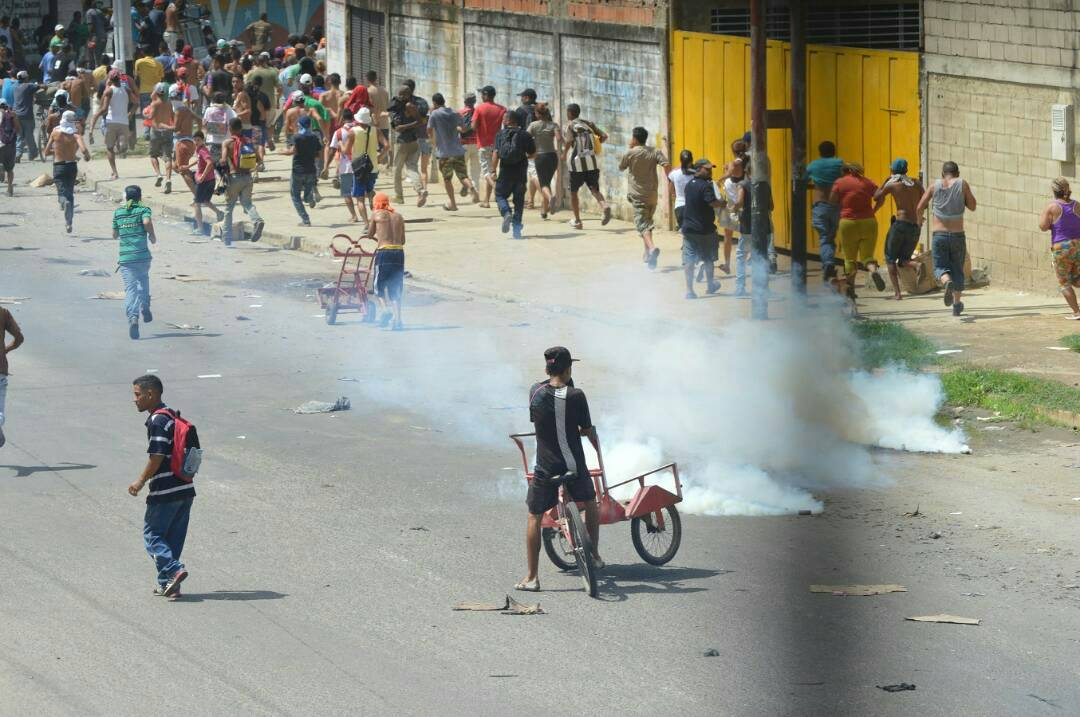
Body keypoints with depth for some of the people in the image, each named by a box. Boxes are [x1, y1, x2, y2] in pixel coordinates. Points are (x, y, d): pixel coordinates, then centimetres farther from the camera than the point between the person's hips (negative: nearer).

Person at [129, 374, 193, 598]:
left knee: (152, 534, 1)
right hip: (185, 488, 9)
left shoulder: (157, 421, -15)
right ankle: (167, 583, 15)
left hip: (165, 492, -9)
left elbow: (157, 457, -20)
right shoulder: (174, 417, 14)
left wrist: (141, 481, -9)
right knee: (174, 537, 13)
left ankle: (173, 570, -15)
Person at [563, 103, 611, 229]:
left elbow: (569, 140, -19)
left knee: (573, 191, 15)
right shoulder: (589, 123, 11)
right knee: (594, 189, 4)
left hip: (577, 163, -3)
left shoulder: (571, 126, -2)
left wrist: (564, 152, -2)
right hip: (593, 162, 3)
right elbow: (604, 136, 5)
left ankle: (577, 220, 17)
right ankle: (604, 206, -27)